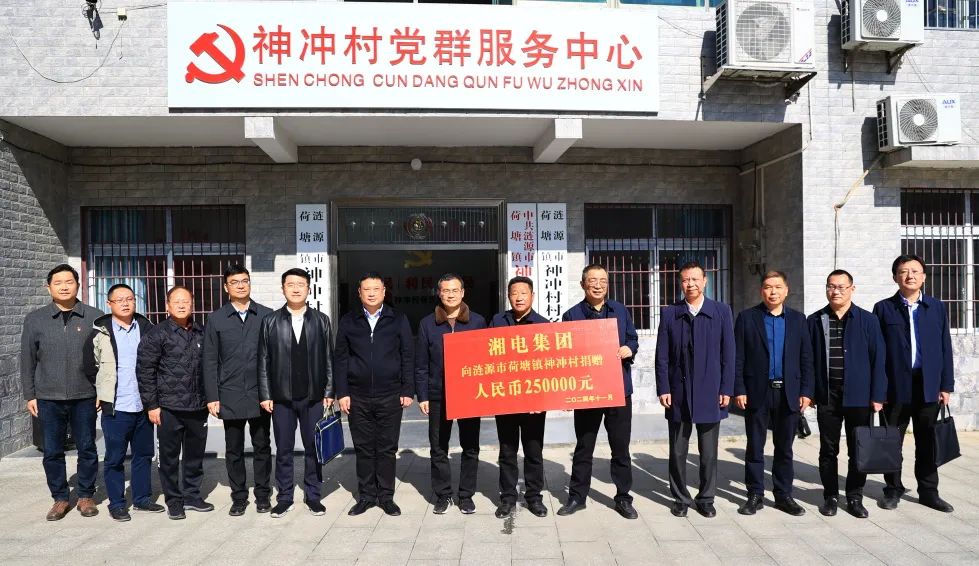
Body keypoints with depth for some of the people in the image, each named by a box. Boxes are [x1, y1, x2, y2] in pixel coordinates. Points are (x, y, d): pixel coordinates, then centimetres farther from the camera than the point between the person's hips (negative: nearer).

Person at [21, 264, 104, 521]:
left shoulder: (95, 317, -2)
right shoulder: (34, 320, 3)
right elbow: (28, 360, 6)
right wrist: (29, 395, 4)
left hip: (85, 397, -1)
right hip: (48, 398, 1)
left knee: (87, 449, 8)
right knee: (52, 452, 9)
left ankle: (86, 496, 23)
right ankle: (60, 498, 24)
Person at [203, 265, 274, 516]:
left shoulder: (266, 315, 3)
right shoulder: (216, 319, 4)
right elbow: (209, 361, 3)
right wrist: (212, 397, -2)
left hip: (260, 394, 0)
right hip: (230, 396, 0)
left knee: (262, 447, 8)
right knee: (234, 450, 9)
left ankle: (263, 495, 21)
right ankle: (239, 497, 23)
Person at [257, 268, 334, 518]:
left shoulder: (321, 321, 4)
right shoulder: (270, 321, 3)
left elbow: (329, 359, 4)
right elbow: (263, 361, 3)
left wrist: (329, 392, 0)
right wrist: (265, 395, -2)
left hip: (314, 396, 0)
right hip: (281, 397, 0)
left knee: (313, 448, 7)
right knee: (283, 450, 8)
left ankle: (313, 496, 20)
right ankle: (284, 498, 20)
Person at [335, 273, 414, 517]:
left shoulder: (398, 320, 3)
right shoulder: (348, 321, 6)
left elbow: (407, 357, 3)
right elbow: (341, 359, 6)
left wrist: (407, 391, -2)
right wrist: (342, 392, 0)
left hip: (390, 396, -1)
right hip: (358, 397, 1)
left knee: (387, 448, 6)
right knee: (363, 448, 9)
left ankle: (386, 496, 18)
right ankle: (366, 495, 21)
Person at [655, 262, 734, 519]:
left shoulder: (721, 311, 2)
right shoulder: (670, 313, 3)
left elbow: (728, 353, 1)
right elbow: (662, 356, 2)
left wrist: (726, 389, -3)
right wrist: (663, 389, -4)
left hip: (710, 393, 0)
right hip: (678, 393, 1)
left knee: (709, 452, 8)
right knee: (678, 452, 9)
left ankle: (706, 499, 24)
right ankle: (680, 499, 22)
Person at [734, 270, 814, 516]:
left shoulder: (798, 319, 8)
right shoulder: (747, 318, 1)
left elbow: (806, 358, 7)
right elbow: (738, 358, -2)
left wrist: (806, 391, 0)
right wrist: (739, 390, -8)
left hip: (789, 394, 2)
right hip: (757, 392, -2)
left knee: (784, 448, 10)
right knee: (755, 448, 6)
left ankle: (784, 495, 21)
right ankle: (755, 495, 16)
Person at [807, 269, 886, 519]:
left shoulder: (867, 320, 1)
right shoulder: (815, 320, 5)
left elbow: (877, 359, 0)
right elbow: (808, 358, 6)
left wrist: (877, 395, -5)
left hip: (859, 395, -1)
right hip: (827, 395, 1)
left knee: (858, 449, 7)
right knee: (828, 449, 8)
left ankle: (855, 497, 20)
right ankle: (830, 496, 20)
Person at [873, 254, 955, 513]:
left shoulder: (937, 307, 8)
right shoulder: (883, 308, 1)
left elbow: (945, 348, 7)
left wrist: (946, 385, 2)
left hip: (928, 385, 2)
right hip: (895, 386, -1)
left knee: (927, 442, 9)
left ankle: (928, 491, 21)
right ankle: (893, 490, 18)